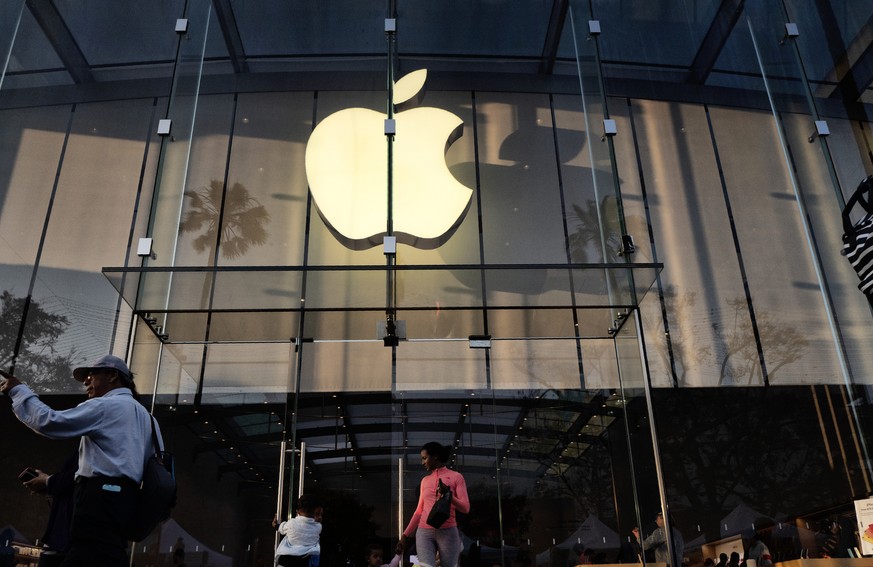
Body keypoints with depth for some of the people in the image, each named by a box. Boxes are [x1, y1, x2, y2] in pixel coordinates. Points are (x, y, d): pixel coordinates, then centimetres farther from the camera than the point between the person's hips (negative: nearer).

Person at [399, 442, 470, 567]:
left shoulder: (456, 477, 4)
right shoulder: (425, 480, 18)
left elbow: (465, 508, -3)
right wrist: (406, 534, 19)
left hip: (447, 532, -3)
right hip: (424, 532, 3)